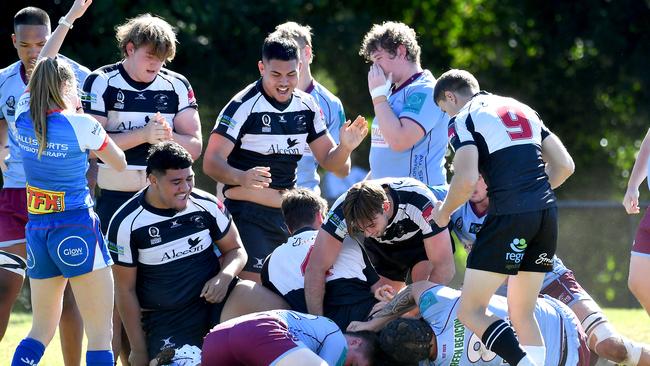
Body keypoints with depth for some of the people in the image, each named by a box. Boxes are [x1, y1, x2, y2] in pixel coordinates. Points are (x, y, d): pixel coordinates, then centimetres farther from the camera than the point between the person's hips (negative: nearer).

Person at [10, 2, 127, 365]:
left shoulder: (24, 116, 2)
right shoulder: (82, 125, -11)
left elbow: (41, 69, 18)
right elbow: (120, 164, 4)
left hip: (37, 229, 6)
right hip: (78, 229, -6)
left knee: (41, 331, 15)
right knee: (101, 336, -2)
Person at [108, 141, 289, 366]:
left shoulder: (207, 205, -1)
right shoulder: (126, 223, -7)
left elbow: (235, 250, 10)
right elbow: (125, 290, -2)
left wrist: (225, 277, -14)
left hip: (214, 297, 1)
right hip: (166, 320, -1)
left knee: (277, 310, -25)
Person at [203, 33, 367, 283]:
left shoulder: (307, 107, 8)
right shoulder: (243, 106, -12)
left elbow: (329, 161, 14)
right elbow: (212, 162, -15)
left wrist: (345, 148, -10)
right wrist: (242, 178, -36)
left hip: (288, 213, 6)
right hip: (248, 213, -6)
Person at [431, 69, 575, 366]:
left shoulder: (463, 120, 3)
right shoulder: (522, 110, 24)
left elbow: (466, 179, -12)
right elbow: (564, 166, 20)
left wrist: (444, 212, 6)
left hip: (509, 215, -7)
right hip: (547, 211, 7)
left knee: (471, 311, -2)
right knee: (522, 314, 14)